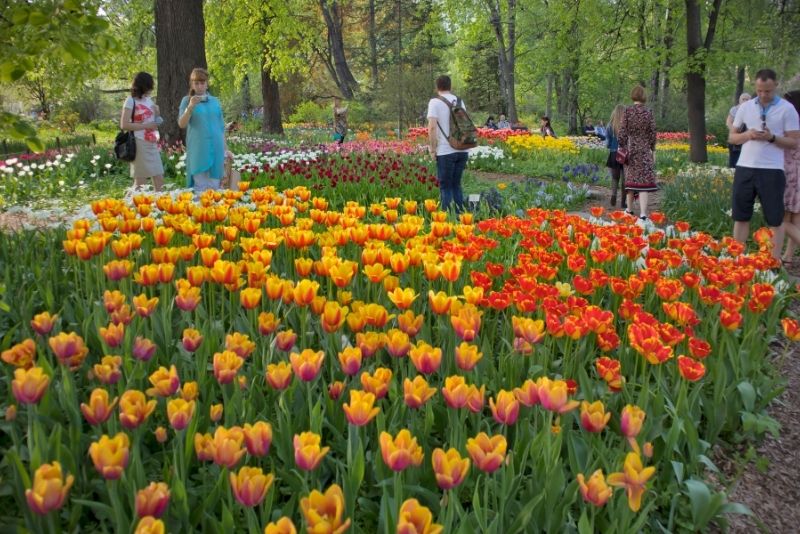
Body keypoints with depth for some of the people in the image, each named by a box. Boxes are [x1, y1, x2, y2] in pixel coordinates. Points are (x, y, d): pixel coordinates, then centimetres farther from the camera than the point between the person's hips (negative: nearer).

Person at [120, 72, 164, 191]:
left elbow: (156, 120, 25)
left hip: (152, 144, 7)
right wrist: (146, 126, -16)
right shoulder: (131, 101, -6)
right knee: (140, 181, -2)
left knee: (159, 179, 4)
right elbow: (124, 125, -14)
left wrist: (157, 112, 3)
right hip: (139, 144, -7)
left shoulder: (148, 100, 15)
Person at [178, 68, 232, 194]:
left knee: (214, 186, 5)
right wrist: (190, 106, -20)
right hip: (198, 150, -3)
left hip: (216, 149, 3)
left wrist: (225, 149, 16)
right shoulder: (187, 100, 3)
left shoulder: (215, 101, 12)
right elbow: (181, 124, -7)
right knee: (200, 188, -5)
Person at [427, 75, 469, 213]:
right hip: (462, 150, 5)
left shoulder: (435, 102, -6)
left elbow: (432, 127, -15)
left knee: (445, 187, 3)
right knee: (456, 184, 17)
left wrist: (432, 150, -9)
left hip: (446, 151, -5)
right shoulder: (459, 101, 11)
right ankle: (460, 214, 16)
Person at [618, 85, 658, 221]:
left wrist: (621, 147, 4)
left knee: (631, 178, 15)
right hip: (645, 150, -1)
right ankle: (643, 214, -17)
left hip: (631, 149, 1)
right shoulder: (648, 112, -3)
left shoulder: (627, 112, -5)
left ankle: (630, 210, 27)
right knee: (644, 180, -6)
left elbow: (622, 132, -6)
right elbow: (652, 134, 1)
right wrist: (652, 151, 11)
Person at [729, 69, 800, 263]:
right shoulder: (745, 107, 8)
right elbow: (731, 137, 11)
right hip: (744, 168, 3)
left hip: (771, 171, -3)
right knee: (740, 216, 8)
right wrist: (747, 135, -10)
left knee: (775, 220, 3)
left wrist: (772, 138, -19)